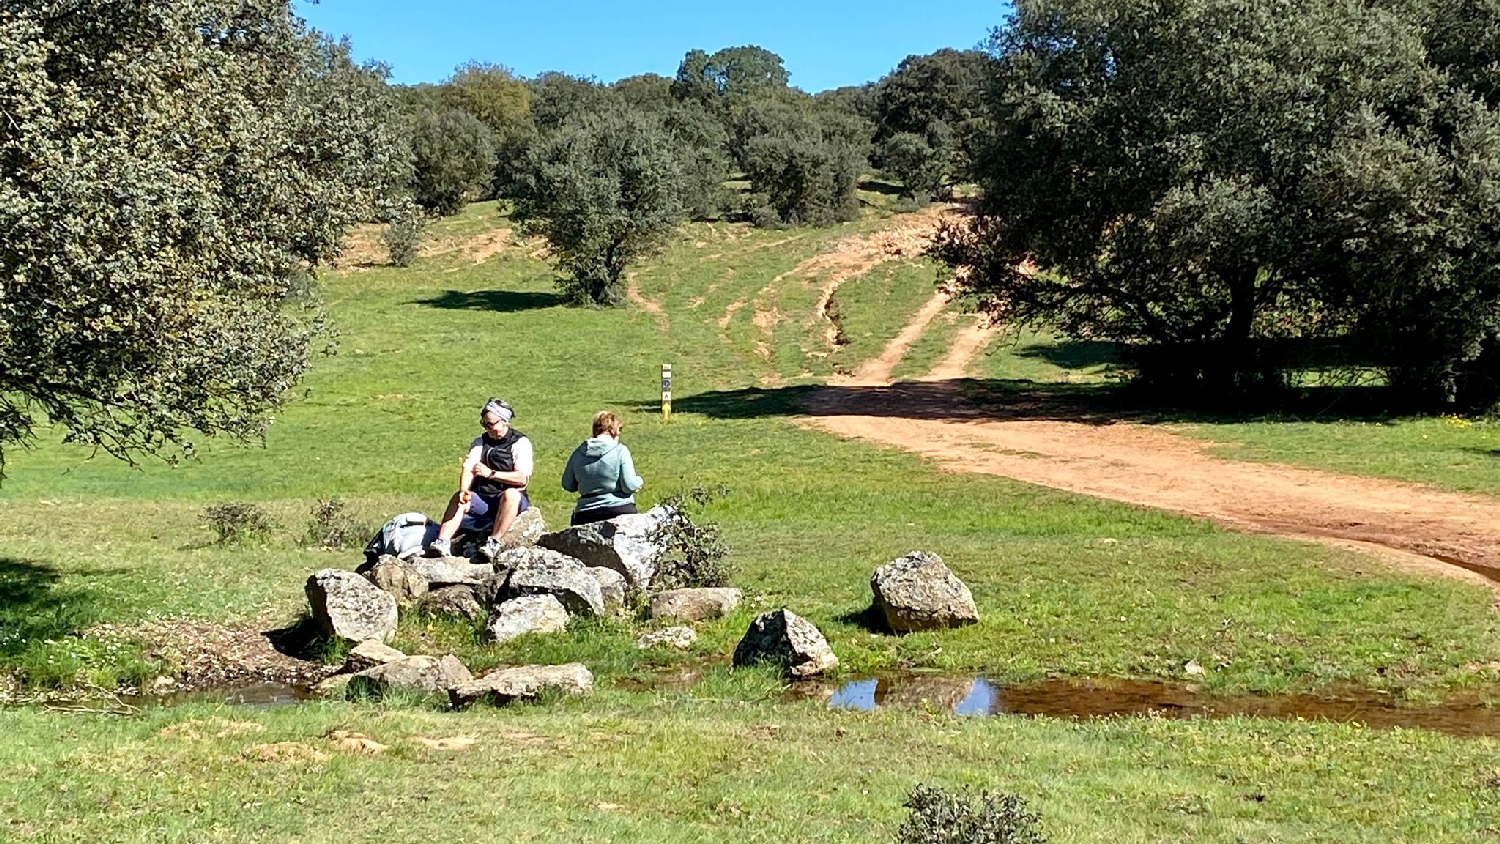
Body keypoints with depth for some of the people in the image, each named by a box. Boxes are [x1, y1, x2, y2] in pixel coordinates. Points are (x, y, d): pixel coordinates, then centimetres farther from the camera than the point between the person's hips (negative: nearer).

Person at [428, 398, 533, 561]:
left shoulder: (520, 442, -2)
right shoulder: (481, 442, 15)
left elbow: (522, 478, -14)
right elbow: (468, 469, 0)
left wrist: (490, 473, -17)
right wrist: (464, 491, -21)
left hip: (513, 500, -5)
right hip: (483, 498, 5)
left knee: (511, 494, -37)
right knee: (458, 498, -21)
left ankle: (493, 543, -42)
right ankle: (442, 543, -36)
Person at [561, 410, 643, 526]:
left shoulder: (579, 452, 5)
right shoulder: (620, 450, -6)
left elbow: (567, 485, 12)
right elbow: (630, 486, -9)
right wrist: (639, 481, 13)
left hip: (586, 516, 3)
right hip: (619, 510, -3)